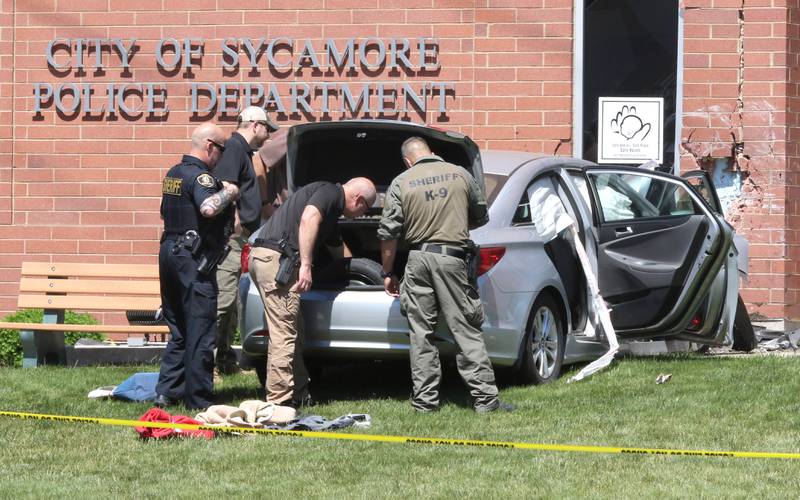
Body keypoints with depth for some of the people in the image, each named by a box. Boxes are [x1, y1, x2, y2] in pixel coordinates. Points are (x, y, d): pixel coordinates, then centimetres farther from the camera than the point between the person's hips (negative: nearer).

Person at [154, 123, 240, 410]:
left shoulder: (174, 174, 16)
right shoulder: (199, 176, -14)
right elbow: (209, 208, -34)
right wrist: (228, 193, -14)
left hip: (170, 253, 9)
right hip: (194, 260, -9)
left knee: (179, 330, 17)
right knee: (200, 332, -4)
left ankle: (167, 391, 15)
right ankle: (198, 399, -3)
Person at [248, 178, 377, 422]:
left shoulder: (332, 210, 29)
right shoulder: (329, 192, -2)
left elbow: (338, 247, 43)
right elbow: (308, 219, -20)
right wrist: (305, 265, -23)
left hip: (261, 256, 11)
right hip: (276, 257, -11)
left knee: (291, 332, 17)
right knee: (284, 333, -10)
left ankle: (300, 394, 23)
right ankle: (279, 402, -11)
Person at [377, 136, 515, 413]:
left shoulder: (401, 183, 3)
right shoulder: (460, 175, 6)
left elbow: (388, 233, 2)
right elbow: (481, 218, 18)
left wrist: (387, 273, 12)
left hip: (418, 258, 0)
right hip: (452, 256, 0)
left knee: (420, 333, 7)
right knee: (466, 330, 2)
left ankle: (424, 399, 7)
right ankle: (485, 398, -1)